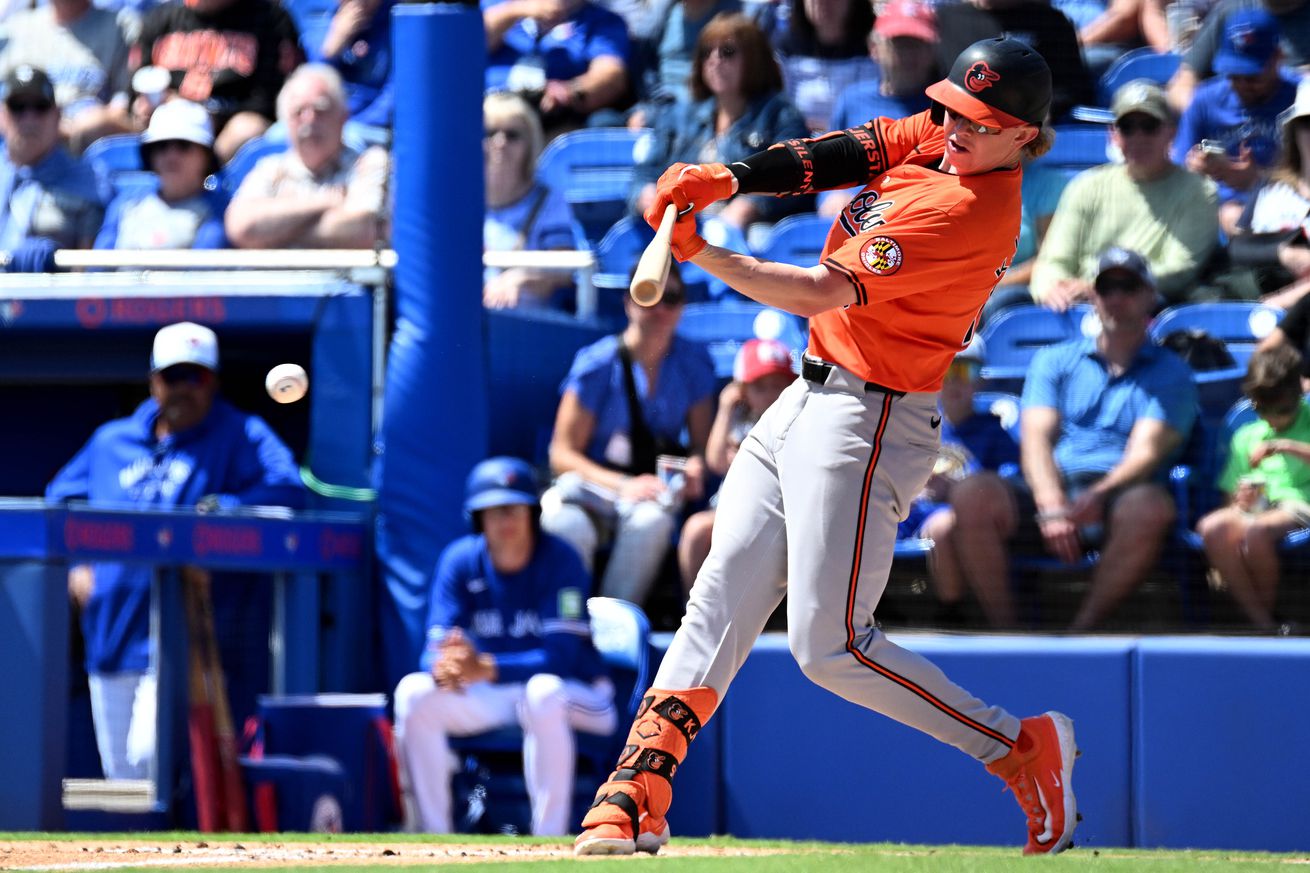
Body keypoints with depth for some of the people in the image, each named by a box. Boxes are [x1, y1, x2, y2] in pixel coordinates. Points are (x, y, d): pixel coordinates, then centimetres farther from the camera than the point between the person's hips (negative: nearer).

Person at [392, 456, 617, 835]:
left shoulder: (560, 561, -19)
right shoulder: (460, 561, -6)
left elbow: (558, 658, -27)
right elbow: (435, 646, -11)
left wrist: (485, 669, -43)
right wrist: (445, 667, -38)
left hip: (576, 695, -4)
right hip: (491, 699, 4)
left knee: (543, 692, -39)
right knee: (414, 691, -19)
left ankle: (549, 843, -34)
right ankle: (435, 837, -13)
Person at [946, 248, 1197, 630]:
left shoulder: (1170, 372, 16)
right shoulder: (1054, 361, 22)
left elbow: (1145, 451, -1)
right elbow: (1035, 439, 5)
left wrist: (1098, 496, -22)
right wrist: (1052, 506, -17)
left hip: (1117, 497, -2)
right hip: (1050, 493, 2)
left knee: (1151, 507, -38)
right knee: (973, 496, -29)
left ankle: (1080, 632, -32)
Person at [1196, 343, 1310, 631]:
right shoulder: (1247, 436, 22)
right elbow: (1231, 495, 20)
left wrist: (1286, 447, -18)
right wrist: (1241, 501, -3)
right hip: (1256, 510, 4)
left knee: (1255, 530, -39)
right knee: (1212, 527, -32)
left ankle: (1268, 610, -13)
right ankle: (1260, 621, -32)